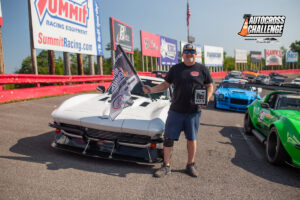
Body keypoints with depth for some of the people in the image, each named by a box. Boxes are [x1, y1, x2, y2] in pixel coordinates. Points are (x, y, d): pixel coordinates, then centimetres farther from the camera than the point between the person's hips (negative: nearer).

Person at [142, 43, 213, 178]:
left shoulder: (202, 69, 4)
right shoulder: (175, 69, 8)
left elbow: (210, 87, 9)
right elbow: (165, 85, 9)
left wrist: (206, 99, -9)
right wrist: (152, 89, -6)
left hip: (193, 112, -1)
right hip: (175, 110, 1)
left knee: (191, 139, 10)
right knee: (168, 138, 1)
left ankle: (190, 165, 29)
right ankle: (166, 166, 16)